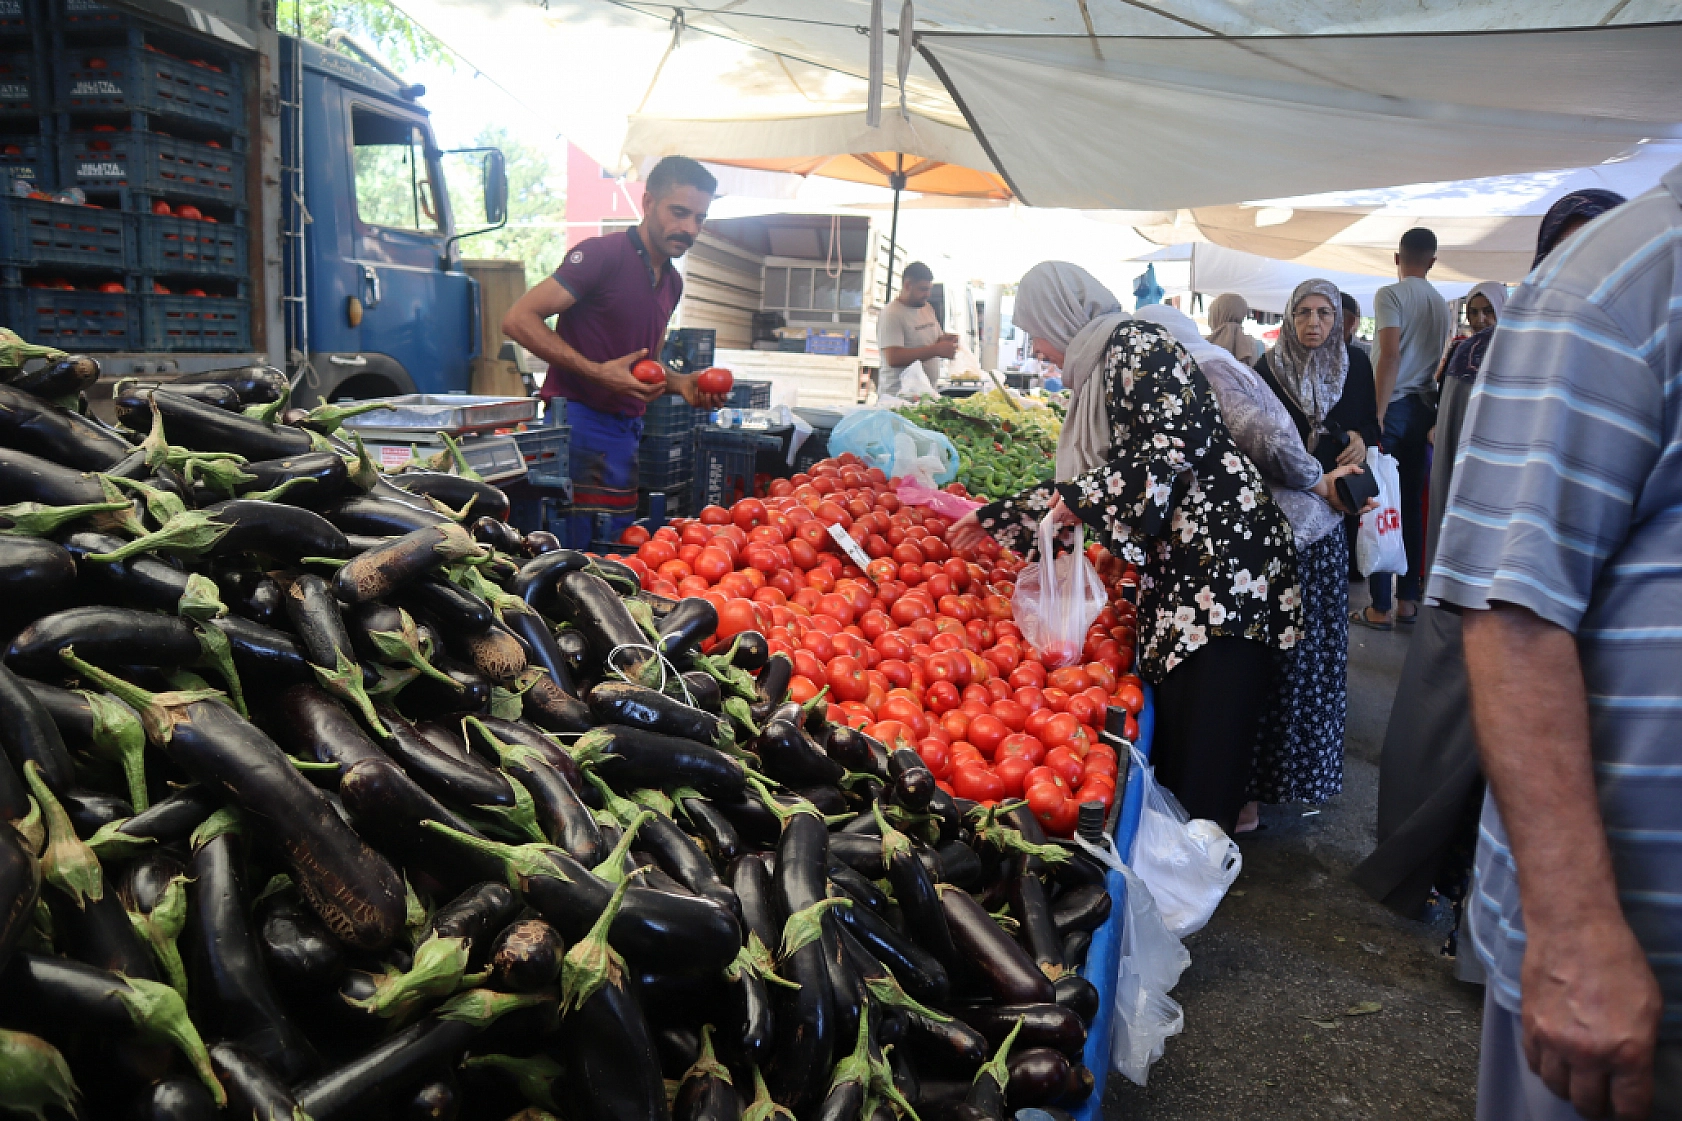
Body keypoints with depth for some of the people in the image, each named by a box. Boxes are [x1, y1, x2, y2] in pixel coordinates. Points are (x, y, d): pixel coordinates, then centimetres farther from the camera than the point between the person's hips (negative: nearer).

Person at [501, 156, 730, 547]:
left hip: (626, 430, 8)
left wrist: (680, 383, 6)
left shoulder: (672, 282, 17)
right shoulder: (602, 254, -9)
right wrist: (597, 371, -21)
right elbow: (518, 319, -15)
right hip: (578, 422, -8)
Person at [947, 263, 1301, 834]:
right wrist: (996, 516, 31)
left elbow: (1179, 444, -21)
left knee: (1204, 749, -7)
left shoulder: (1136, 344, -7)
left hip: (1224, 556, -9)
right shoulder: (1099, 372, 20)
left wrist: (1083, 495, -14)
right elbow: (1077, 485, 27)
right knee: (1168, 723, 10)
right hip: (1173, 571, 9)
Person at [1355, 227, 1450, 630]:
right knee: (1411, 505, 11)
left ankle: (1381, 608, -3)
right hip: (1424, 409, 6)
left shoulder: (1390, 294, -5)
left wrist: (1376, 416, -16)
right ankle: (1407, 600, 15)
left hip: (1394, 407, -6)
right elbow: (1439, 364, 15)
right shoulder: (1442, 305, 15)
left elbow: (1391, 356, -16)